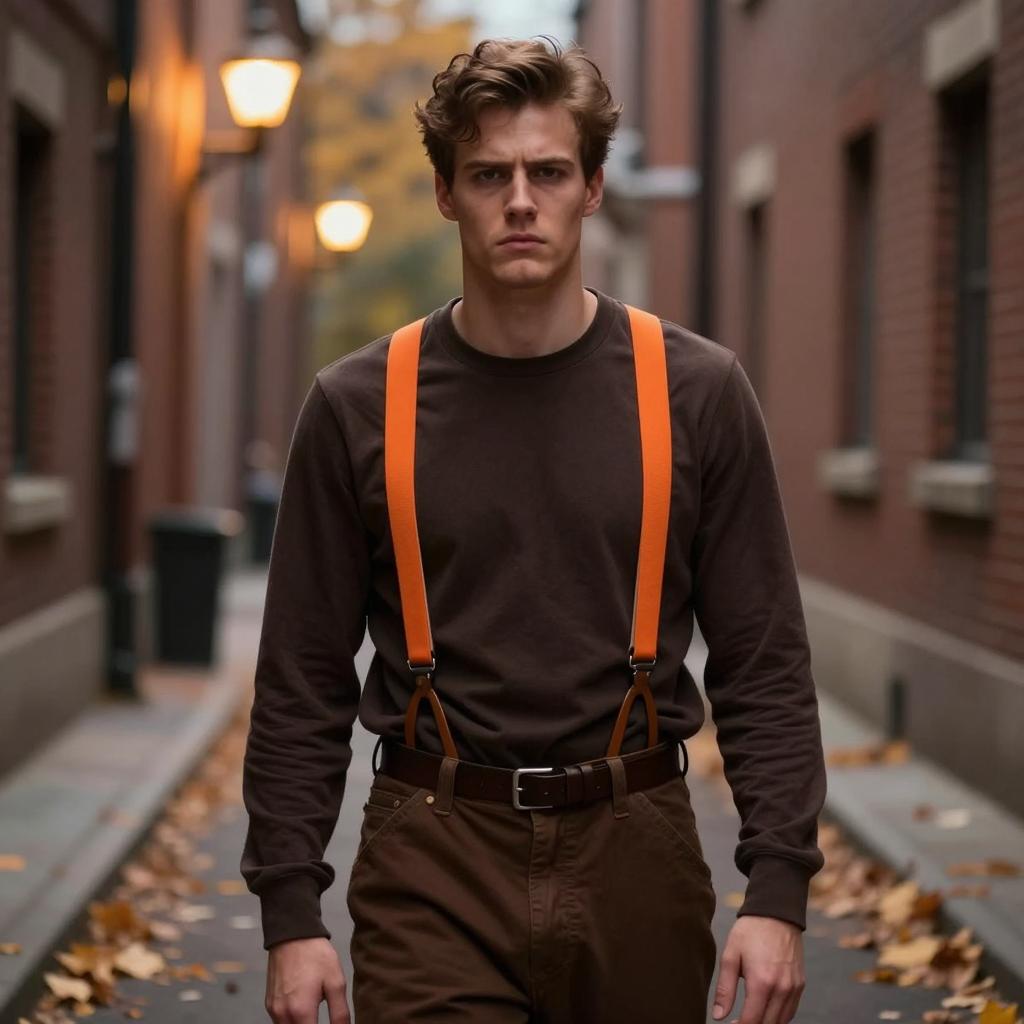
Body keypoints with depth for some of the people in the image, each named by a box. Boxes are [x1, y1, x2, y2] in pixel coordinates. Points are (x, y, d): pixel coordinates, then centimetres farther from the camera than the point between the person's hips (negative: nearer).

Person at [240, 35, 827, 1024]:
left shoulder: (696, 391, 0)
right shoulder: (357, 406, 0)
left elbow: (764, 665, 0)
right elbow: (301, 685, 2)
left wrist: (777, 891, -7)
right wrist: (290, 913, -3)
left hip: (633, 860, 1)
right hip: (433, 866, -1)